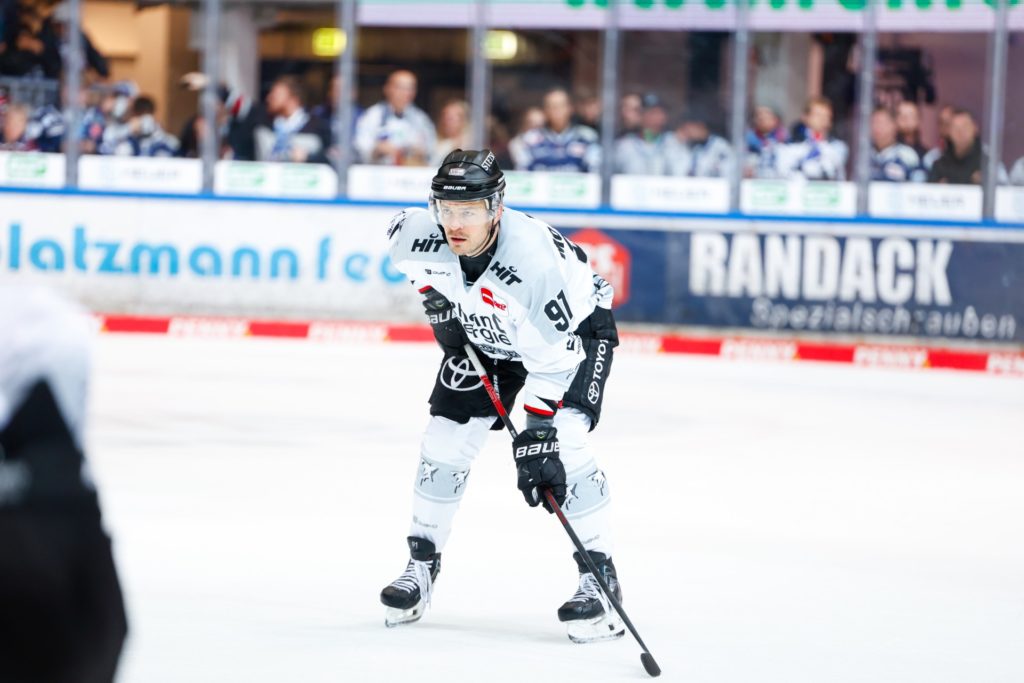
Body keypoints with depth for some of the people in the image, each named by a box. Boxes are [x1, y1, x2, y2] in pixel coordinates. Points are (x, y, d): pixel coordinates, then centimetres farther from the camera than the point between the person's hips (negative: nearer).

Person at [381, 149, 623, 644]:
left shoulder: (535, 259, -41)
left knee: (562, 446, -22)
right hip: (483, 334, 5)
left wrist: (536, 435, -39)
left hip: (574, 331, -5)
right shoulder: (420, 235, -27)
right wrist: (439, 305, 1)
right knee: (445, 440, -1)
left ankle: (599, 576, -12)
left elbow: (552, 360, -36)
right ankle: (421, 562, 17)